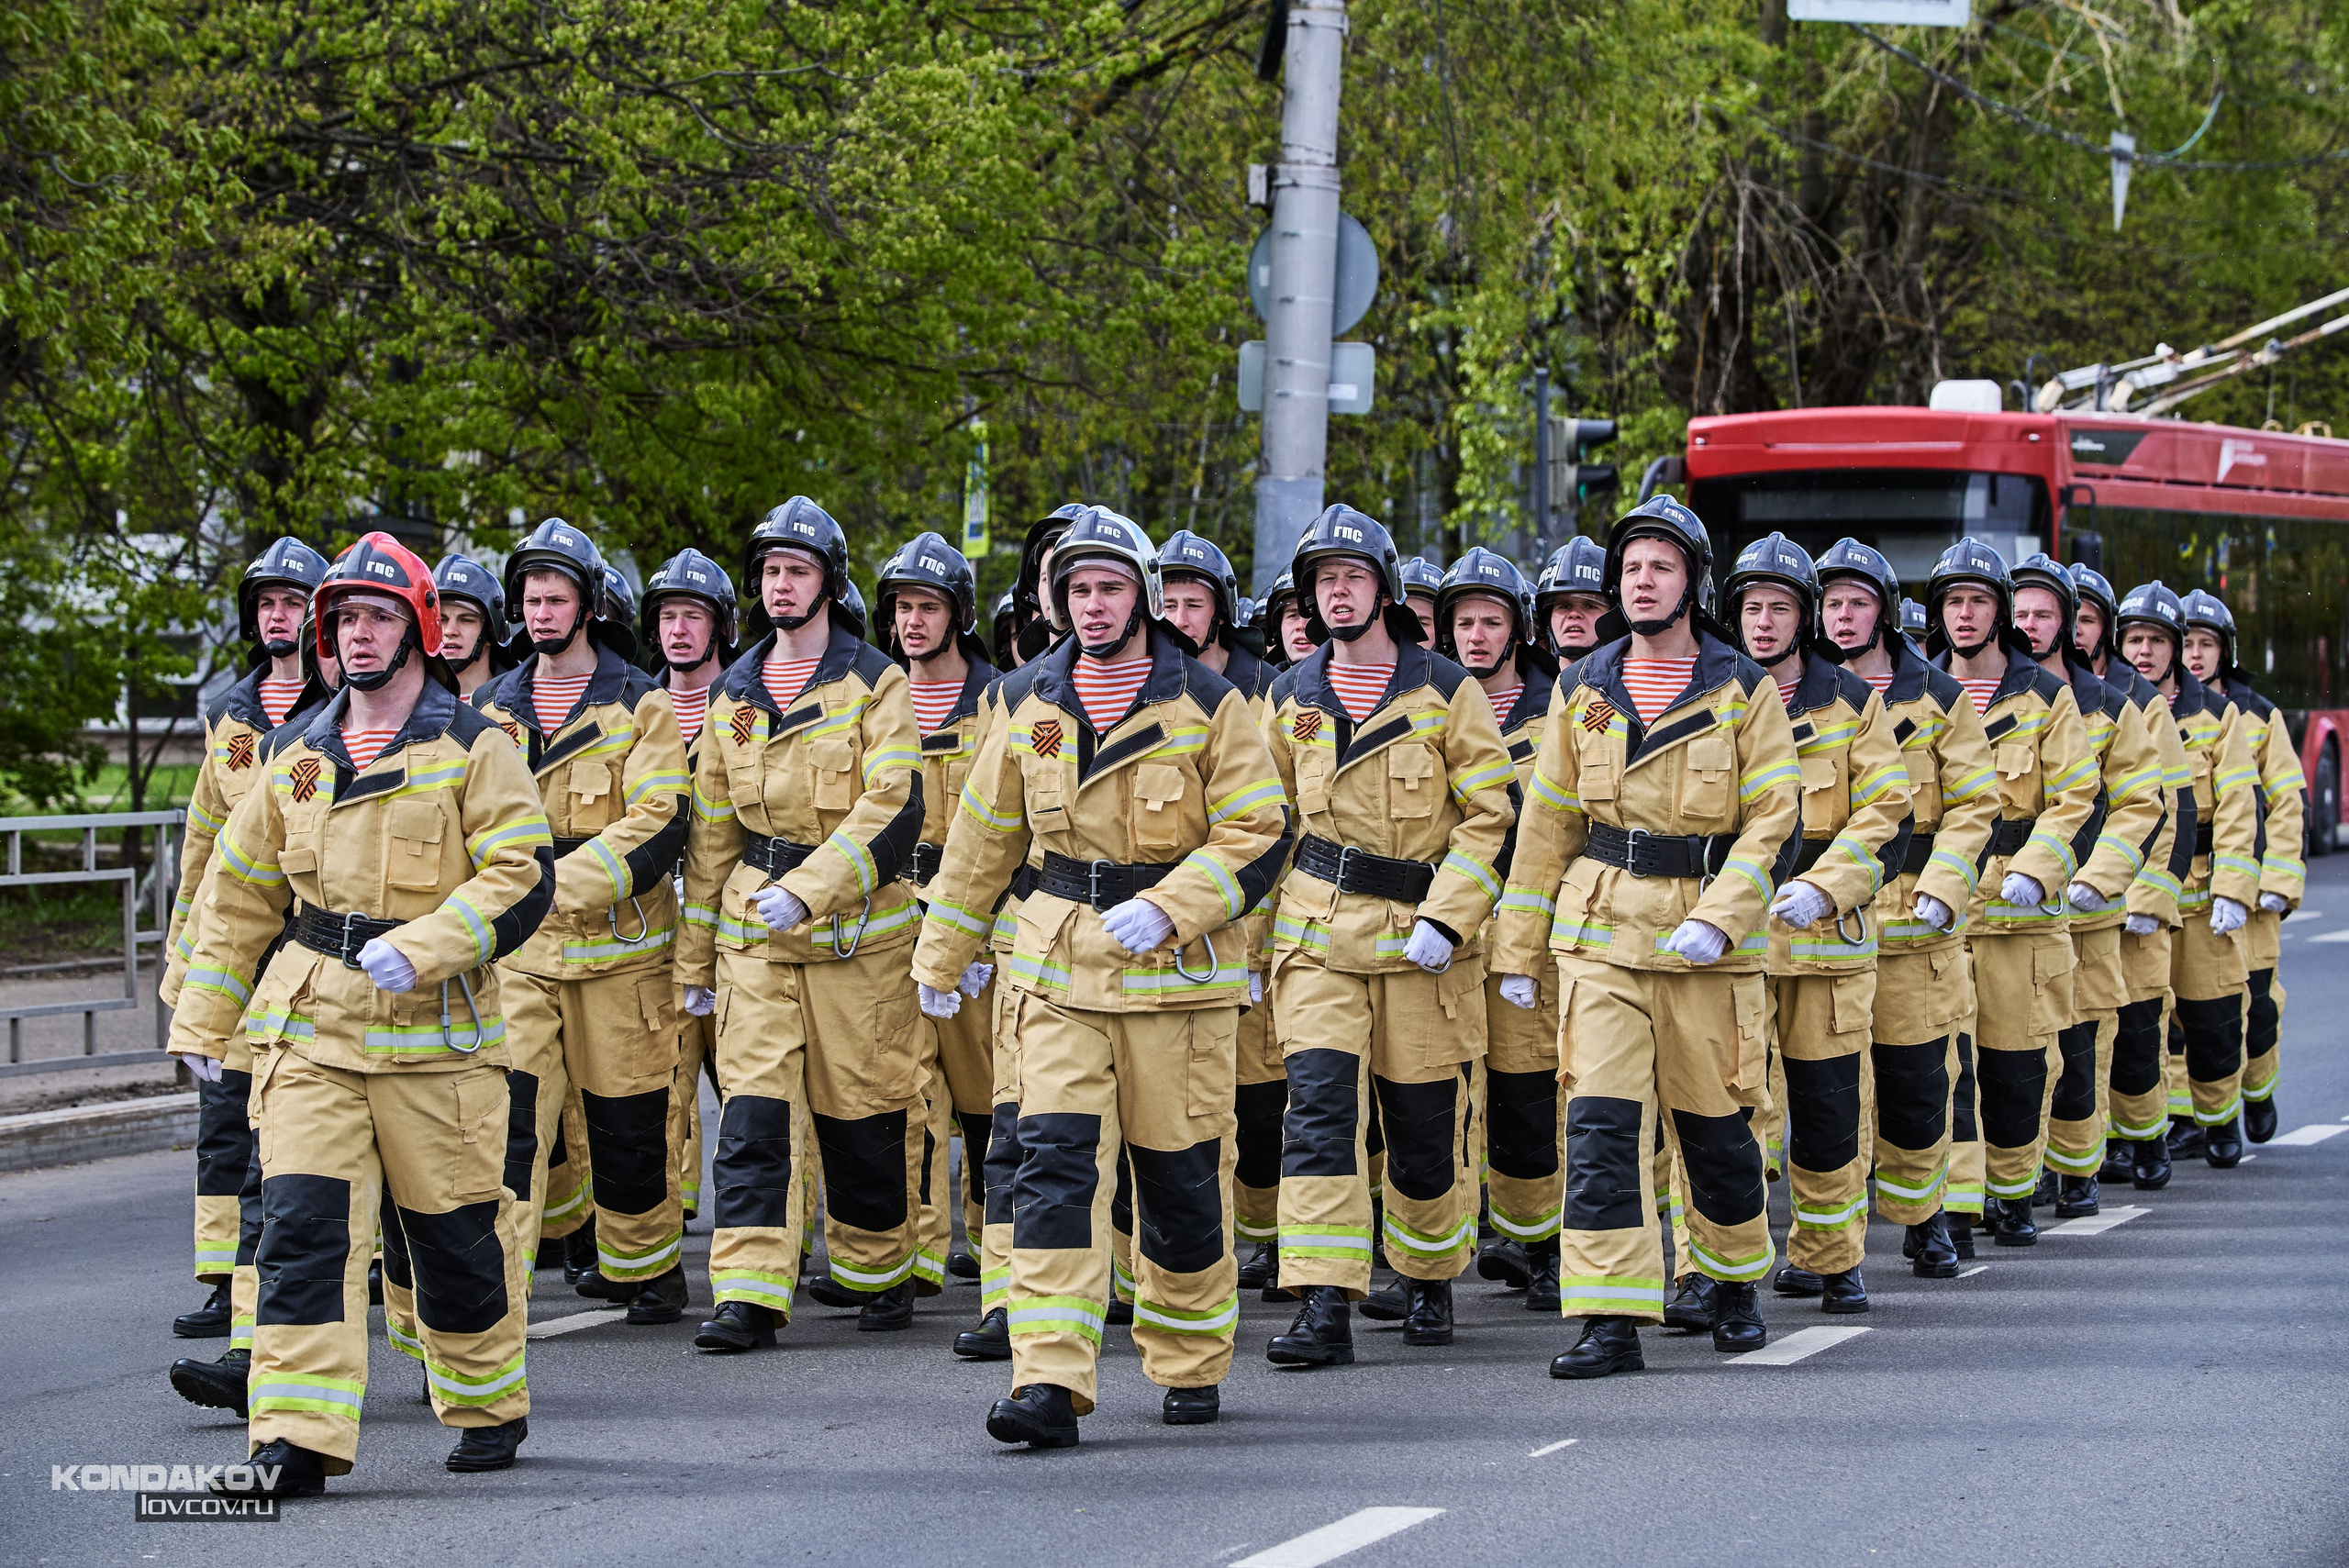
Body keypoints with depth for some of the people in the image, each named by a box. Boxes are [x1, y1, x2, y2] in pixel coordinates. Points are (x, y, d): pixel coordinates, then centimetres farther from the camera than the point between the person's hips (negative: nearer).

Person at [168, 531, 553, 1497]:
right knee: (302, 1219, -11)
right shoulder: (300, 762, 13)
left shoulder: (474, 751, -2)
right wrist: (202, 1018, 18)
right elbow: (242, 893, 21)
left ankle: (490, 1407, 28)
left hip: (435, 1030, -3)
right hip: (310, 1028, 3)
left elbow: (522, 877, -10)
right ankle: (296, 1441, -13)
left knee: (458, 1231, 7)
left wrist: (422, 946, -22)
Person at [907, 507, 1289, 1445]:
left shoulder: (1206, 705, -4)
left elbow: (1259, 834, -7)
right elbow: (983, 834, 16)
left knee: (1182, 1173, 5)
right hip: (1060, 968, 2)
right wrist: (942, 953, 19)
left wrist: (1166, 911, -19)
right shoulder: (1027, 705, 6)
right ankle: (1049, 1385, -17)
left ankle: (1190, 1365, 25)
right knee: (1054, 1160, -11)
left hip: (1177, 970, -2)